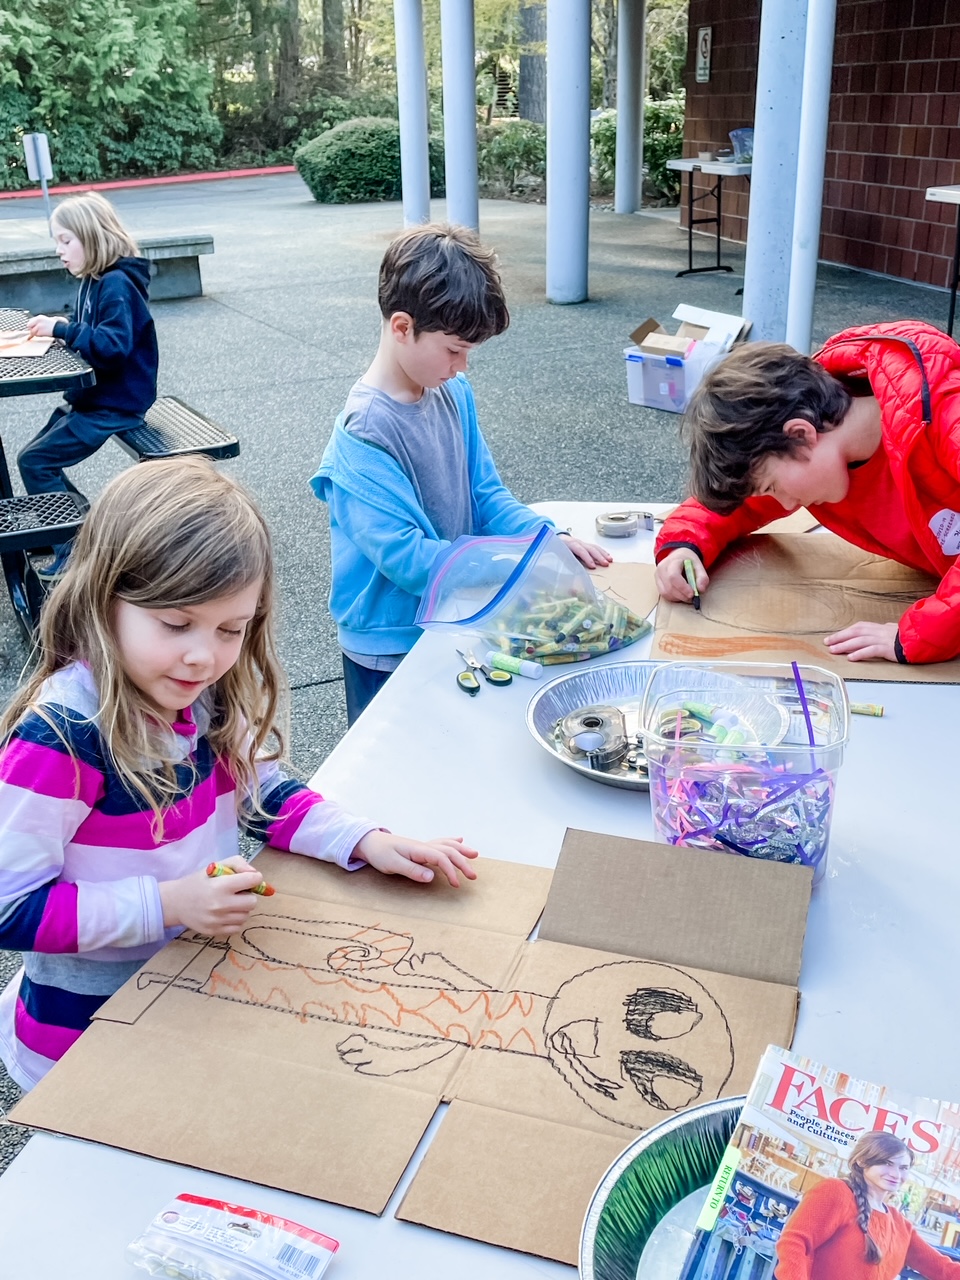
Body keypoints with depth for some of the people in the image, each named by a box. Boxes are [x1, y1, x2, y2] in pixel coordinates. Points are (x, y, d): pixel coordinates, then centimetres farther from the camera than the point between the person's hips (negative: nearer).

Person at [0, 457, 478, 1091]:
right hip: (93, 1029, -6)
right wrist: (166, 904, -31)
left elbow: (261, 790, 7)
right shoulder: (61, 738, -28)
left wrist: (367, 841, -7)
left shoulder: (206, 696, -8)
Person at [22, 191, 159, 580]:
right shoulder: (93, 281, 10)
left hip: (115, 403, -10)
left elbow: (114, 346, -29)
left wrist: (63, 329, -26)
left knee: (34, 461, -11)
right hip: (90, 396, 10)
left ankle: (77, 547, -2)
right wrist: (54, 328, -2)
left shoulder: (117, 285, -19)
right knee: (37, 456, 14)